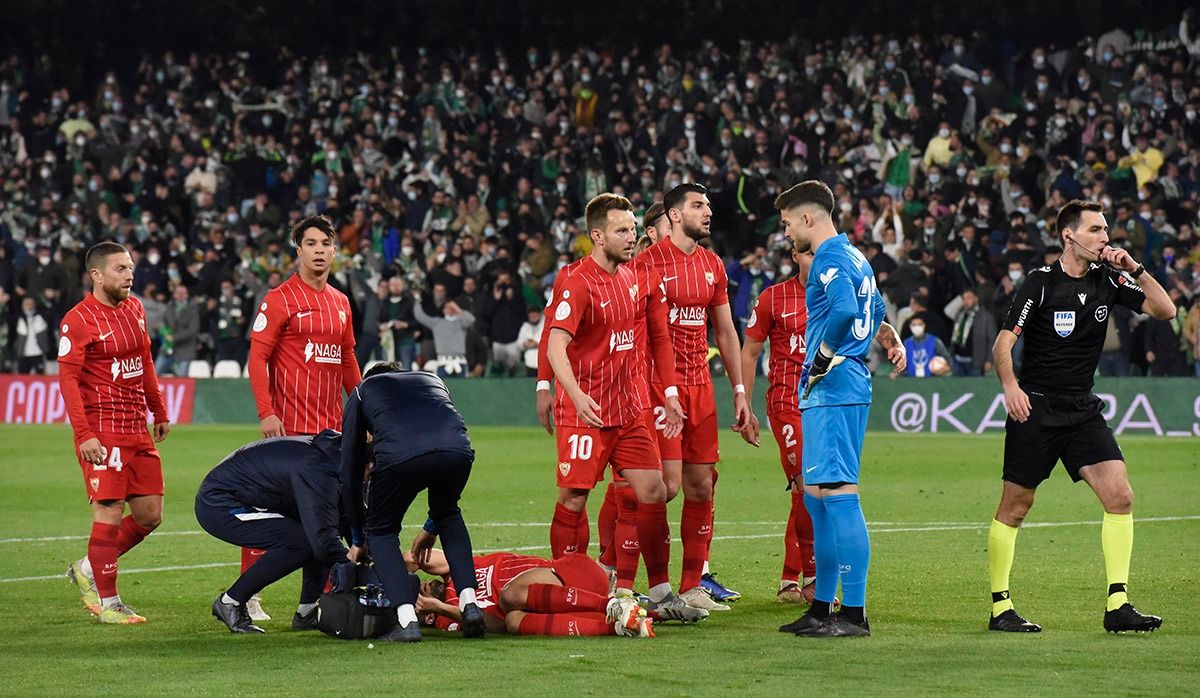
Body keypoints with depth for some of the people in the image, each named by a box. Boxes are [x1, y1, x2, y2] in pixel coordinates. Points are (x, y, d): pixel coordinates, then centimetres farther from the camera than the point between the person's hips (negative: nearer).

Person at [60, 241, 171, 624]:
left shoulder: (135, 309, 13)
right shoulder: (78, 320, -11)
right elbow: (68, 379, -13)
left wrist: (159, 412, 21)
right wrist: (84, 435, -20)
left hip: (139, 430, 8)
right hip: (103, 432, -8)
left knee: (149, 515, 7)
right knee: (110, 514, -7)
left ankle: (89, 569, 26)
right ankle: (107, 603, 3)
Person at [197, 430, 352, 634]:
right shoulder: (317, 470, -28)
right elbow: (323, 540, -32)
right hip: (217, 506, -11)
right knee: (300, 542, -24)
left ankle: (307, 612, 6)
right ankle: (229, 602, -12)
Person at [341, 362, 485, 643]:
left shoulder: (362, 391, 35)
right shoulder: (432, 380, 43)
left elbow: (350, 473, 34)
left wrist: (357, 540, 44)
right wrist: (432, 527, 54)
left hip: (399, 455, -3)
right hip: (458, 449, 3)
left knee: (380, 531, 23)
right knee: (448, 515, 34)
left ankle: (407, 620, 7)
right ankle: (470, 605, 22)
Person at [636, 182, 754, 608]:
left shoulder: (712, 265, 14)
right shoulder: (649, 262, -6)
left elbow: (726, 333, 20)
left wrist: (740, 391, 16)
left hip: (700, 385, 7)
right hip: (659, 384, -7)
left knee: (702, 485, 6)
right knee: (666, 484, -12)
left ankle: (694, 583, 12)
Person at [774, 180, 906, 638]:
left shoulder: (830, 259, -11)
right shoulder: (854, 258, 22)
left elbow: (844, 311, -28)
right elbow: (875, 313, 36)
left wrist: (822, 359, -18)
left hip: (833, 389, -11)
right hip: (849, 389, 11)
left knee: (838, 493, -12)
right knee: (817, 497, 14)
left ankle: (854, 613, -14)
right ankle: (822, 609, 19)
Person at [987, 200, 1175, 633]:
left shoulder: (1107, 279, 6)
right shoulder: (1041, 282, -8)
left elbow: (1165, 310, 6)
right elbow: (1003, 342, -9)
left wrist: (1136, 271, -7)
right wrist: (1010, 386, -25)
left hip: (1083, 409, 5)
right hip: (1035, 407, -5)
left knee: (1119, 495, -10)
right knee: (1014, 508, 0)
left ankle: (1117, 606, -8)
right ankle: (1000, 608, 11)